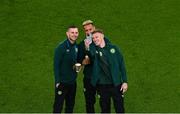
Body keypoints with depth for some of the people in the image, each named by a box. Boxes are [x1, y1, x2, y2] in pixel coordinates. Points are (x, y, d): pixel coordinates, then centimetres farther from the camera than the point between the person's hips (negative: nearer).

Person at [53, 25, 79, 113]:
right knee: (58, 106, 0)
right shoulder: (61, 47, -14)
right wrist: (57, 81, -18)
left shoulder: (77, 47, 5)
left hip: (72, 82, 6)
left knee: (70, 105, 15)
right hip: (62, 82, -6)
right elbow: (56, 65, -14)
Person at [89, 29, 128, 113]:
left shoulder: (113, 48, 1)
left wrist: (125, 81, -5)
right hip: (102, 85, 1)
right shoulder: (93, 50, 3)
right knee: (105, 109, 11)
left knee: (120, 109, 4)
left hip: (116, 84, -1)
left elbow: (121, 65, 0)